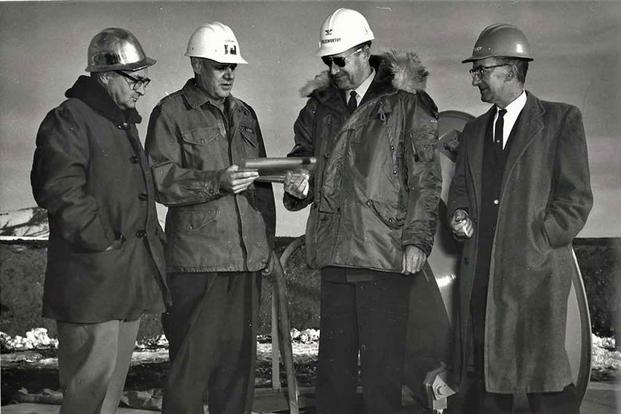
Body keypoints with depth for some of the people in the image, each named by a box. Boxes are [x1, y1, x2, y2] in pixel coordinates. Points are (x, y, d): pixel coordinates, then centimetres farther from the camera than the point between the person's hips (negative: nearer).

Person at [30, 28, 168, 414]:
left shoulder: (125, 123, 20)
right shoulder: (69, 120, -9)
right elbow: (59, 190, -20)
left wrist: (152, 242, 18)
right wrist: (102, 243, -19)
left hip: (130, 277, 9)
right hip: (93, 281, -9)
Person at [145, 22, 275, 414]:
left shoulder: (244, 114, 20)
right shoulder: (171, 112, 1)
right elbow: (161, 179, -9)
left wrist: (267, 241, 17)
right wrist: (217, 181, -21)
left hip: (247, 257, 6)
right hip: (197, 259, -6)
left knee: (239, 357, 8)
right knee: (193, 357, -7)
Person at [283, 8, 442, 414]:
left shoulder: (405, 103, 0)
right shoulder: (321, 107, 14)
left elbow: (426, 179, -2)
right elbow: (304, 156, 23)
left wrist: (417, 239, -9)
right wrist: (299, 185, -1)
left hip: (386, 257, -5)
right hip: (335, 254, 5)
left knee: (382, 368, -1)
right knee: (333, 363, 10)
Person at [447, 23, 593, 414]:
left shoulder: (561, 119, 1)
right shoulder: (474, 130, 18)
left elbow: (577, 198, -3)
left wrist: (535, 242, -11)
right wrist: (460, 214, 3)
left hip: (535, 270, -5)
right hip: (480, 273, 5)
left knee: (545, 376, -7)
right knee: (483, 376, 7)